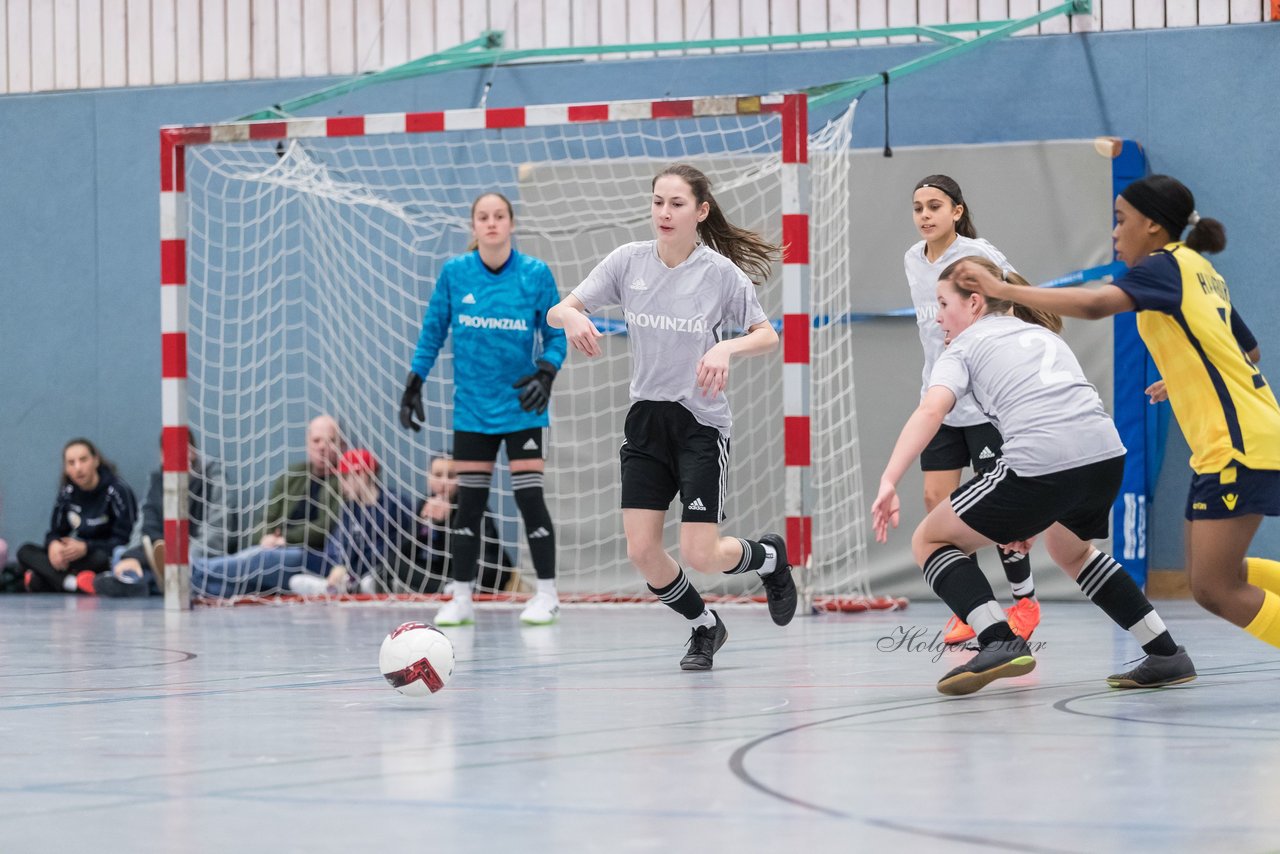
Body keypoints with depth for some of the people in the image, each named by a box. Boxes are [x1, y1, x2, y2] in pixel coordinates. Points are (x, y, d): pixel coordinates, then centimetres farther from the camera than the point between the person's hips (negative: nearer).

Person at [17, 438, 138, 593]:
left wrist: (86, 548, -27)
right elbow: (55, 533, 10)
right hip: (78, 555, 6)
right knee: (25, 552, -14)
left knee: (101, 558, -40)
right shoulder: (67, 492, 5)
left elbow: (124, 540, -15)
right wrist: (53, 544, -16)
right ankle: (70, 582, -37)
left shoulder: (117, 490, -12)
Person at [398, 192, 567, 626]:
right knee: (469, 501, 4)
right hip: (472, 408, 2)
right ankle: (461, 598, 13)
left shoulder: (535, 274, -7)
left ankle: (547, 594, 5)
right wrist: (415, 381, 4)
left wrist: (546, 373, -18)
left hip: (521, 406, -2)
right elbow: (433, 330, 7)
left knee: (529, 496, -6)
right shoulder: (454, 273, -2)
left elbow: (555, 334, -1)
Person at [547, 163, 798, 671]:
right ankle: (704, 627, 24)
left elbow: (768, 336, -2)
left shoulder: (722, 272, -9)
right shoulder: (628, 261, -1)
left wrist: (727, 348, -23)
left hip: (702, 423, -4)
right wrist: (572, 317, -25)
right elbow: (557, 311, -1)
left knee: (700, 555, -10)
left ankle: (769, 557, 25)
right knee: (642, 551, -4)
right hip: (646, 417, 4)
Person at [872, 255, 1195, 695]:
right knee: (1069, 549, 37)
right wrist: (1034, 513, 33)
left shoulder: (966, 346, 13)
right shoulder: (1043, 334, 32)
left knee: (929, 540, 11)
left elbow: (930, 411, -7)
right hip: (1107, 455, 7)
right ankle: (1167, 655, 31)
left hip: (1040, 462, -7)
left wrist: (888, 481, -17)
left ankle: (1000, 642, -10)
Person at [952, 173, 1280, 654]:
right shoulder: (1201, 271, 16)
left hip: (1240, 445, -9)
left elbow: (1095, 304, -29)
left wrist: (1004, 290, -24)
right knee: (1211, 575, 14)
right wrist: (1182, 380, 32)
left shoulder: (1165, 266, -11)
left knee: (1213, 588, -10)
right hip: (1221, 445, 9)